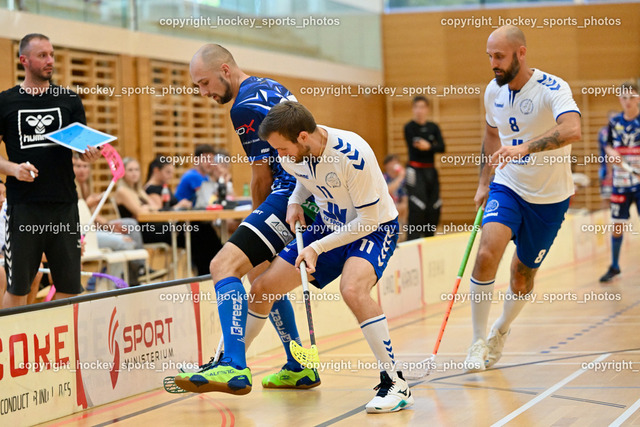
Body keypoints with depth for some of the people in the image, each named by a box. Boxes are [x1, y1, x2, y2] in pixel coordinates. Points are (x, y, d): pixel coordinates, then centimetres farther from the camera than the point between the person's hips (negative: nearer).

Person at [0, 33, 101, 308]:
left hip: (64, 203, 2)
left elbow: (83, 144, 9)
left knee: (69, 285, 3)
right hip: (23, 205, -2)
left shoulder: (69, 100, 10)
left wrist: (90, 154, -14)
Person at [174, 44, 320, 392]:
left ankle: (233, 366, -31)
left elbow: (262, 176, -6)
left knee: (224, 265, -19)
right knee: (259, 274, 24)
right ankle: (299, 369, 30)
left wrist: (258, 215, 12)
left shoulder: (246, 106, -11)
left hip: (289, 194, -11)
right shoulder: (270, 87, 20)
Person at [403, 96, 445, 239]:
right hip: (415, 171, -5)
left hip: (431, 171, 5)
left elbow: (442, 147, -4)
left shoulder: (433, 127, 9)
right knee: (417, 209, -13)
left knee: (434, 209, 5)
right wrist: (433, 147, -12)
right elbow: (415, 149, -15)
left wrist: (428, 147, -19)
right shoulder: (409, 128, -3)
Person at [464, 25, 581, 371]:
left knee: (522, 277, 8)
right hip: (507, 187, 3)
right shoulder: (494, 91, -2)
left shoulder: (552, 88, -21)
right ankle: (479, 340, -10)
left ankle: (501, 330, 40)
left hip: (548, 198, -3)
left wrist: (525, 147, -53)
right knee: (487, 254, -23)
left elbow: (572, 130, -41)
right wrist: (483, 182, 16)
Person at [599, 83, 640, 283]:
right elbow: (609, 146, 15)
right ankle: (614, 266, 21)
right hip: (620, 182, 3)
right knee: (617, 225, 7)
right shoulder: (614, 122, 5)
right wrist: (611, 153, -7)